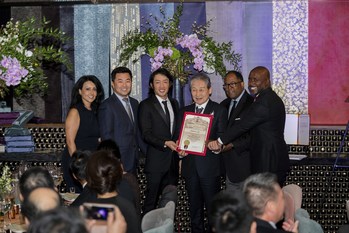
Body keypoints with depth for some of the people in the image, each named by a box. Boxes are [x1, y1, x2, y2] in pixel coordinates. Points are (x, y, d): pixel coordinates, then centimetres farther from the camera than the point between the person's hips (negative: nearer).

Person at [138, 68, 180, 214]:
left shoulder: (174, 104, 15)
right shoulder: (146, 105, -4)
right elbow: (146, 135, -10)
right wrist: (165, 143, -23)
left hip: (173, 160, 6)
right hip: (156, 161, -6)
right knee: (151, 200, -3)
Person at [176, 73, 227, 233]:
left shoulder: (219, 110, 1)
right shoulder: (184, 112, 14)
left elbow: (221, 139, -5)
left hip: (210, 166, -4)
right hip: (190, 165, 4)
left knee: (213, 207, 0)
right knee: (194, 207, 12)